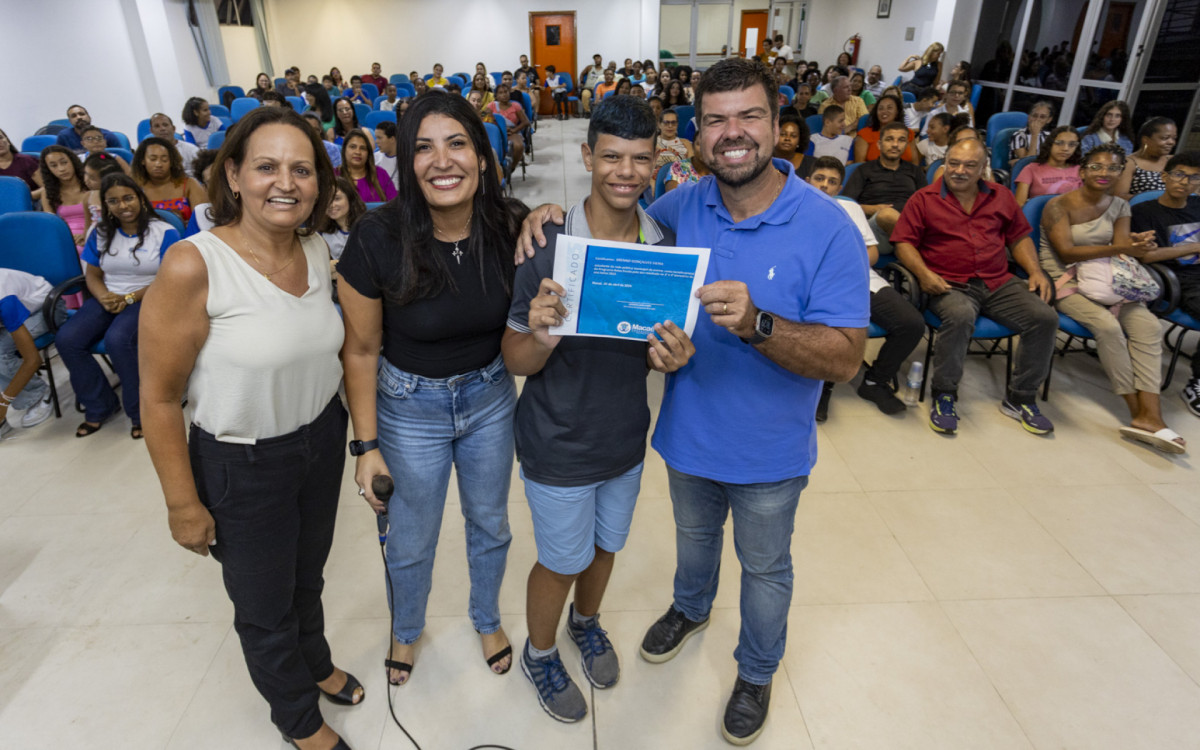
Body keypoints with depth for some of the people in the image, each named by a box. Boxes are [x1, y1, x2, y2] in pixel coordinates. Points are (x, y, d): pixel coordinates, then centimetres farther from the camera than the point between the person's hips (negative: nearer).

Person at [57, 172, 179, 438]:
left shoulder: (164, 232, -3)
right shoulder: (100, 233, 12)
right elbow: (92, 275, 12)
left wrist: (129, 298, -15)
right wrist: (105, 297, -11)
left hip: (147, 299, -5)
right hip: (108, 298, 5)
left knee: (117, 339, -34)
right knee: (66, 339, -19)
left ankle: (141, 412, -17)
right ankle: (100, 406, 0)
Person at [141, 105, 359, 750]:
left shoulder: (316, 251, -5)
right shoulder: (193, 266, -24)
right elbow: (159, 397, -17)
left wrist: (343, 432, 10)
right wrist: (183, 504, -12)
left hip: (321, 441, 5)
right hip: (240, 466, -4)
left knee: (307, 576, 26)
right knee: (264, 606, 18)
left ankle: (316, 664, 56)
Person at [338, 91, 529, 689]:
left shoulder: (509, 228, -15)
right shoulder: (377, 240, -22)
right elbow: (361, 350, -12)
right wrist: (368, 445, -9)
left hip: (490, 397, 2)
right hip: (410, 407, -2)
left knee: (490, 522, 23)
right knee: (411, 541, 18)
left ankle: (487, 618, 53)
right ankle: (405, 630, 51)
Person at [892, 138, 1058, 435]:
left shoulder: (1000, 196, 18)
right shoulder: (924, 199, 6)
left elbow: (1019, 238, 23)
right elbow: (904, 242, 1)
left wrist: (1035, 271, 7)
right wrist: (924, 273, -15)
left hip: (999, 283, 5)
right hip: (950, 286, -4)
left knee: (1045, 317, -18)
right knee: (960, 316, -38)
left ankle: (1019, 398, -1)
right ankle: (944, 395, -18)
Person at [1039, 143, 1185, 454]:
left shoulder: (1119, 207, 11)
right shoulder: (1059, 206, -7)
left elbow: (1122, 250, 2)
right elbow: (1067, 253, -16)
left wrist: (1136, 244, -22)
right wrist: (1118, 248, -25)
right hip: (1065, 281, -5)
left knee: (1149, 325, -20)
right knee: (1107, 324, -30)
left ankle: (1150, 415, -25)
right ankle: (1137, 410, -18)